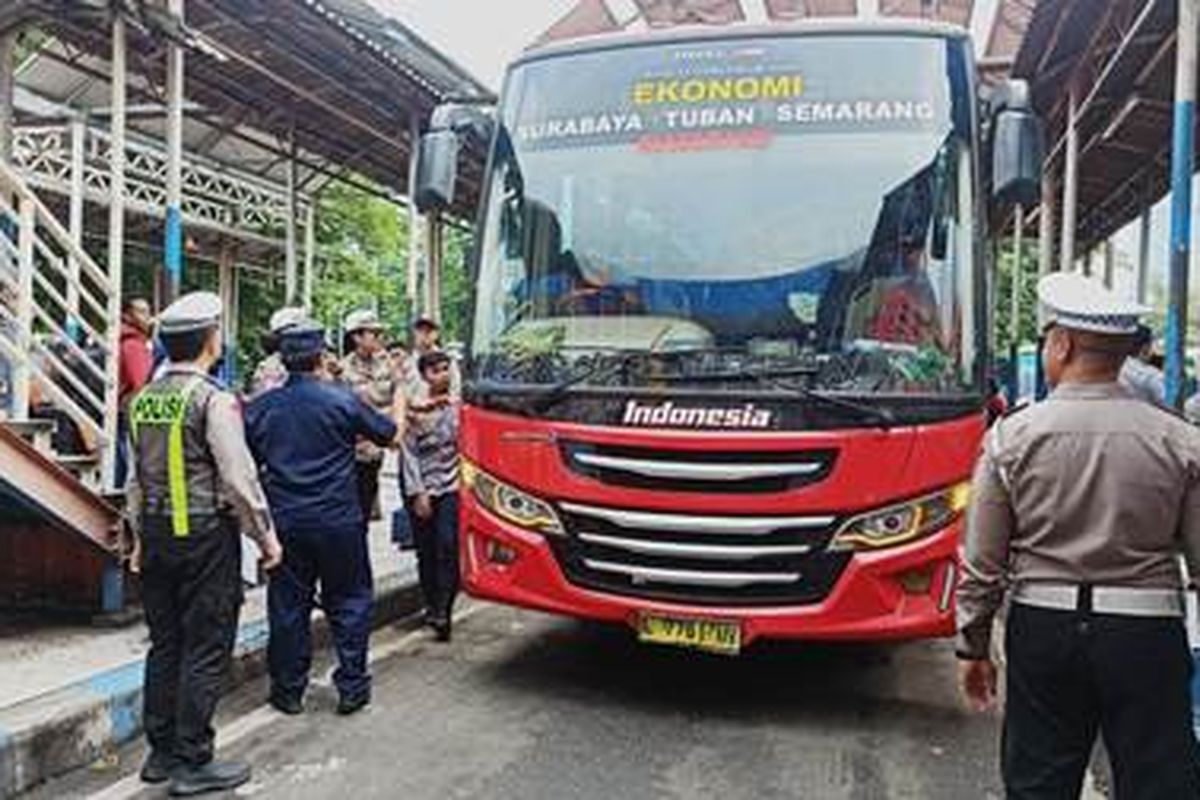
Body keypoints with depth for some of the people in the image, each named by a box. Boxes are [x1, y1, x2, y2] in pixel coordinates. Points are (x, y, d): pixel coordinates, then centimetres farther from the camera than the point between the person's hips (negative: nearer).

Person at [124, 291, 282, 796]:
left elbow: (136, 477, 15)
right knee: (205, 650, 1)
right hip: (206, 536, -7)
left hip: (157, 534, 8)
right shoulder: (212, 400, -15)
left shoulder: (143, 400, 8)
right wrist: (266, 535, -6)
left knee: (164, 643, 16)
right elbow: (239, 480, -16)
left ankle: (161, 753, 26)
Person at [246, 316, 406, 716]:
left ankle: (289, 690, 21)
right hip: (339, 521, -2)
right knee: (348, 602, 11)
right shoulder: (342, 400, -9)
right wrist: (400, 404, 22)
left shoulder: (260, 408, 0)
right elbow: (392, 435, 3)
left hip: (285, 522, 2)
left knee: (287, 607, 12)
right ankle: (352, 686, 15)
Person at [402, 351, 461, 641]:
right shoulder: (414, 410, -2)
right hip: (422, 489, 0)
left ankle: (442, 611, -10)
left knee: (448, 546, -12)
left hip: (451, 487, 0)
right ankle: (432, 606, 22)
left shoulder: (458, 406, 3)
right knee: (426, 552, 7)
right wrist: (417, 492, -7)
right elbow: (409, 454, -3)